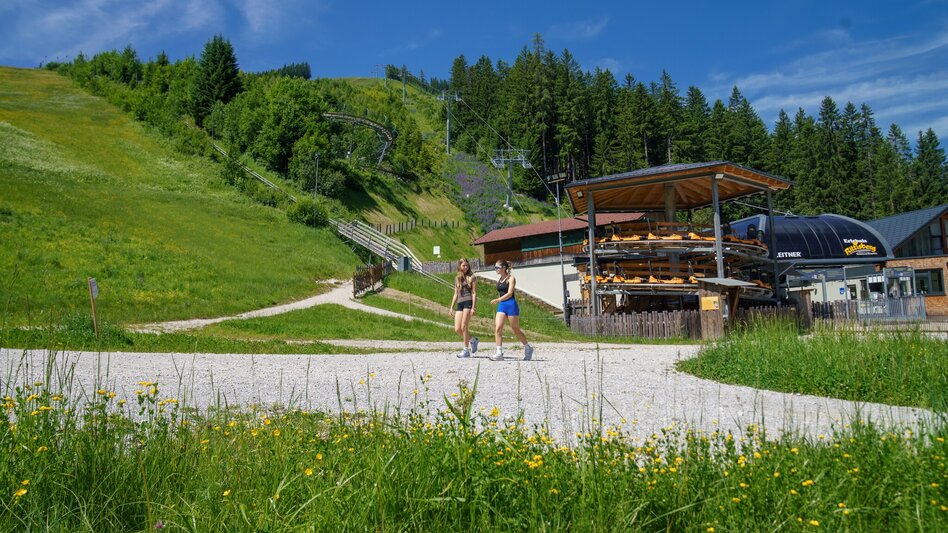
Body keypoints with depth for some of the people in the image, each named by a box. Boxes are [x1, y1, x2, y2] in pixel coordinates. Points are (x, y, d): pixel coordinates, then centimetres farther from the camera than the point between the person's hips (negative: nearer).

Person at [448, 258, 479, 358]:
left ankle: (466, 350, 2)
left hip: (468, 302, -6)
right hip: (459, 304, 6)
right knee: (457, 329, -2)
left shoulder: (471, 277, 2)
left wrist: (473, 307, -13)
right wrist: (452, 307, 16)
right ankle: (473, 340, 21)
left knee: (464, 327, -8)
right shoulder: (457, 278, 18)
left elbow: (474, 293, -4)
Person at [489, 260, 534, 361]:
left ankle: (528, 348, 24)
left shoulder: (511, 278, -7)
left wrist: (498, 300, -26)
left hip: (511, 305, -6)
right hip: (501, 306, 6)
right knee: (497, 328, -11)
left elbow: (509, 293, -17)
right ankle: (499, 353, -13)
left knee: (516, 330, 4)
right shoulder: (498, 279, 13)